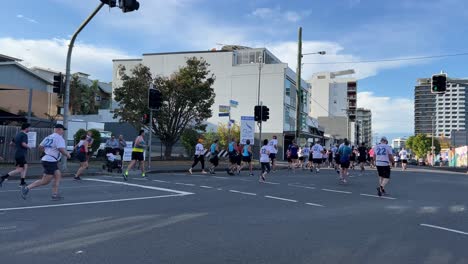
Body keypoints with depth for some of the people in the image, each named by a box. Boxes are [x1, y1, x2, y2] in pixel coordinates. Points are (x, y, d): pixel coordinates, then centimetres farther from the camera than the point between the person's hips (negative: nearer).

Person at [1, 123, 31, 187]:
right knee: (19, 170, -8)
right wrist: (28, 146, -6)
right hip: (21, 155, -10)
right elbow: (24, 144, -23)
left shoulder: (18, 134, 15)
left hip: (17, 154, 10)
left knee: (25, 167, 13)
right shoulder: (24, 135, -11)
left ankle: (22, 182, 13)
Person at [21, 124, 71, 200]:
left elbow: (40, 147, 18)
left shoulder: (48, 137, 15)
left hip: (46, 159, 10)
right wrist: (67, 155, -5)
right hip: (50, 162, -10)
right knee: (45, 181, -3)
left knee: (58, 176, 13)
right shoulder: (59, 138, -12)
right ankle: (27, 188, -3)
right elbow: (61, 149, -23)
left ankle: (55, 195, 14)